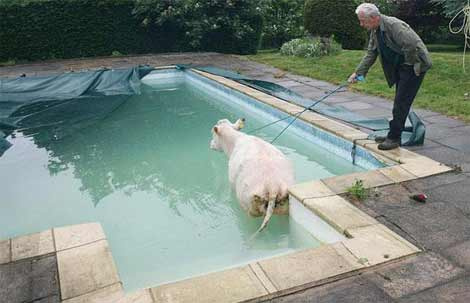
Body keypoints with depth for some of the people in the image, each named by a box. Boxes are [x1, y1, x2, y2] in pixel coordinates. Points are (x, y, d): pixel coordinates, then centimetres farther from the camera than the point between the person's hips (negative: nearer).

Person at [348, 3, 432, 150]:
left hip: (414, 65, -10)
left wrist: (411, 64, -17)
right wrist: (358, 72, 4)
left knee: (401, 102, -9)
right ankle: (393, 135, 21)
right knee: (399, 103, 13)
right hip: (400, 67, 10)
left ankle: (394, 138, -4)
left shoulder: (393, 25, -24)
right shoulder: (375, 31, 6)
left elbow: (411, 45, -32)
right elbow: (370, 54, 11)